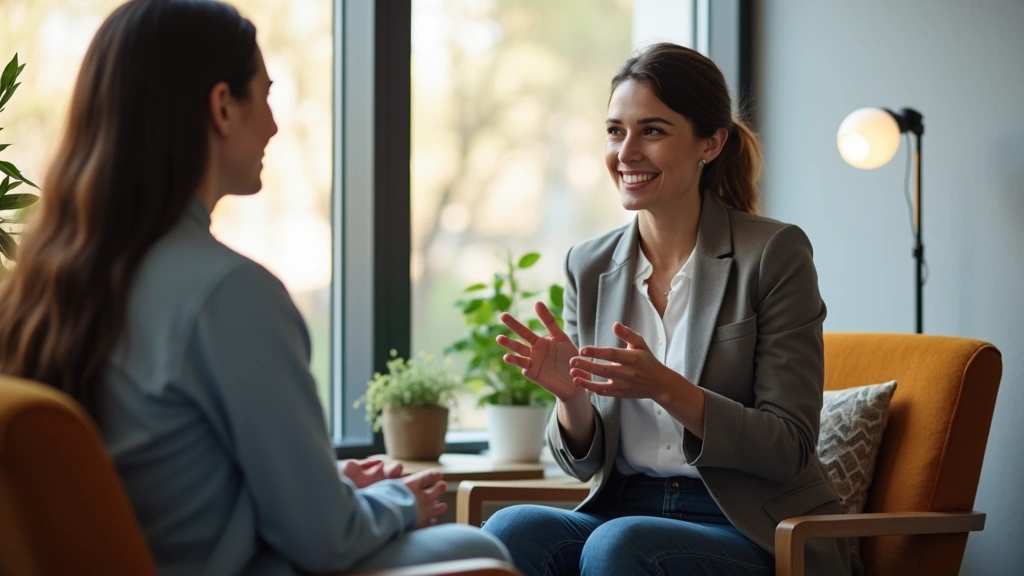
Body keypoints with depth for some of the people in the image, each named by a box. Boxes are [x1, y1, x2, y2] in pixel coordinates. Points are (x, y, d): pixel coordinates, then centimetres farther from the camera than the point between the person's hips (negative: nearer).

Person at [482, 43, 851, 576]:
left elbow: (789, 449, -9)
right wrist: (571, 397, -14)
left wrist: (664, 388, -23)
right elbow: (585, 462, 9)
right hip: (626, 512, 4)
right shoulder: (589, 267, 7)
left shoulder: (774, 253, -6)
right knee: (511, 529, -28)